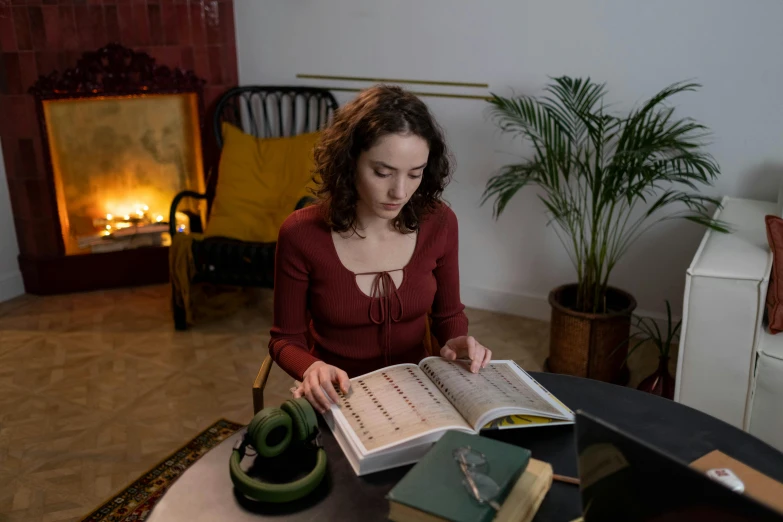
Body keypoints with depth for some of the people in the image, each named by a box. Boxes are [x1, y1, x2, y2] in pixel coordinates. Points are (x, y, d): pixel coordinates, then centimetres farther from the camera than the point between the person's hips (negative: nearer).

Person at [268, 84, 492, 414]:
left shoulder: (439, 223, -8)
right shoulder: (301, 234, -15)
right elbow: (285, 338, -3)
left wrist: (455, 342, -13)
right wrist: (311, 368, -24)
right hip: (336, 402, -1)